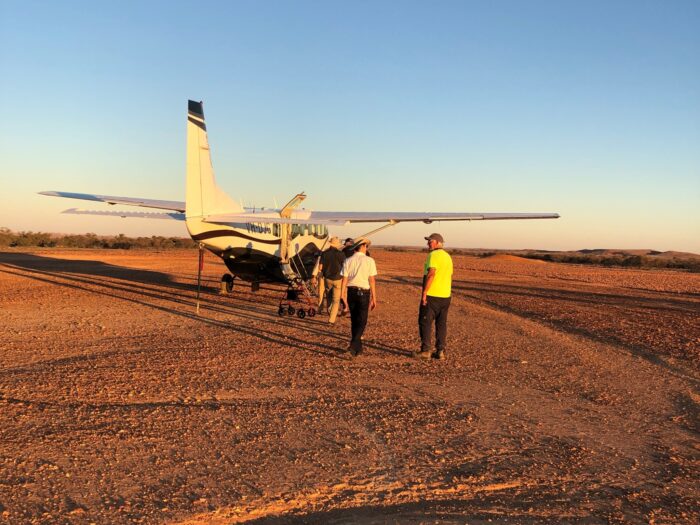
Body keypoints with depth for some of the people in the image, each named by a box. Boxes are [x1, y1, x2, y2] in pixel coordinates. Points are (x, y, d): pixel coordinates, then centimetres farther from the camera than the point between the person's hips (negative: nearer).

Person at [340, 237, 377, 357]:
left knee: (354, 320, 15)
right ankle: (353, 344, -16)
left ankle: (358, 347, 23)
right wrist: (374, 298, -2)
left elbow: (344, 280, 0)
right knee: (362, 321, 2)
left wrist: (343, 296, 6)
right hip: (363, 292, -3)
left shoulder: (348, 261, 2)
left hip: (351, 292, 4)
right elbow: (372, 281, -7)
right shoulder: (369, 261, -6)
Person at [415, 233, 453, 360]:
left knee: (425, 322, 0)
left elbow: (431, 274, -22)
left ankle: (425, 350, -1)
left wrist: (424, 293, -21)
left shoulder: (433, 255, -12)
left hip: (432, 295, -8)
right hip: (445, 296, 8)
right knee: (441, 324, 9)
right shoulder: (448, 256, 15)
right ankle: (440, 351, 9)